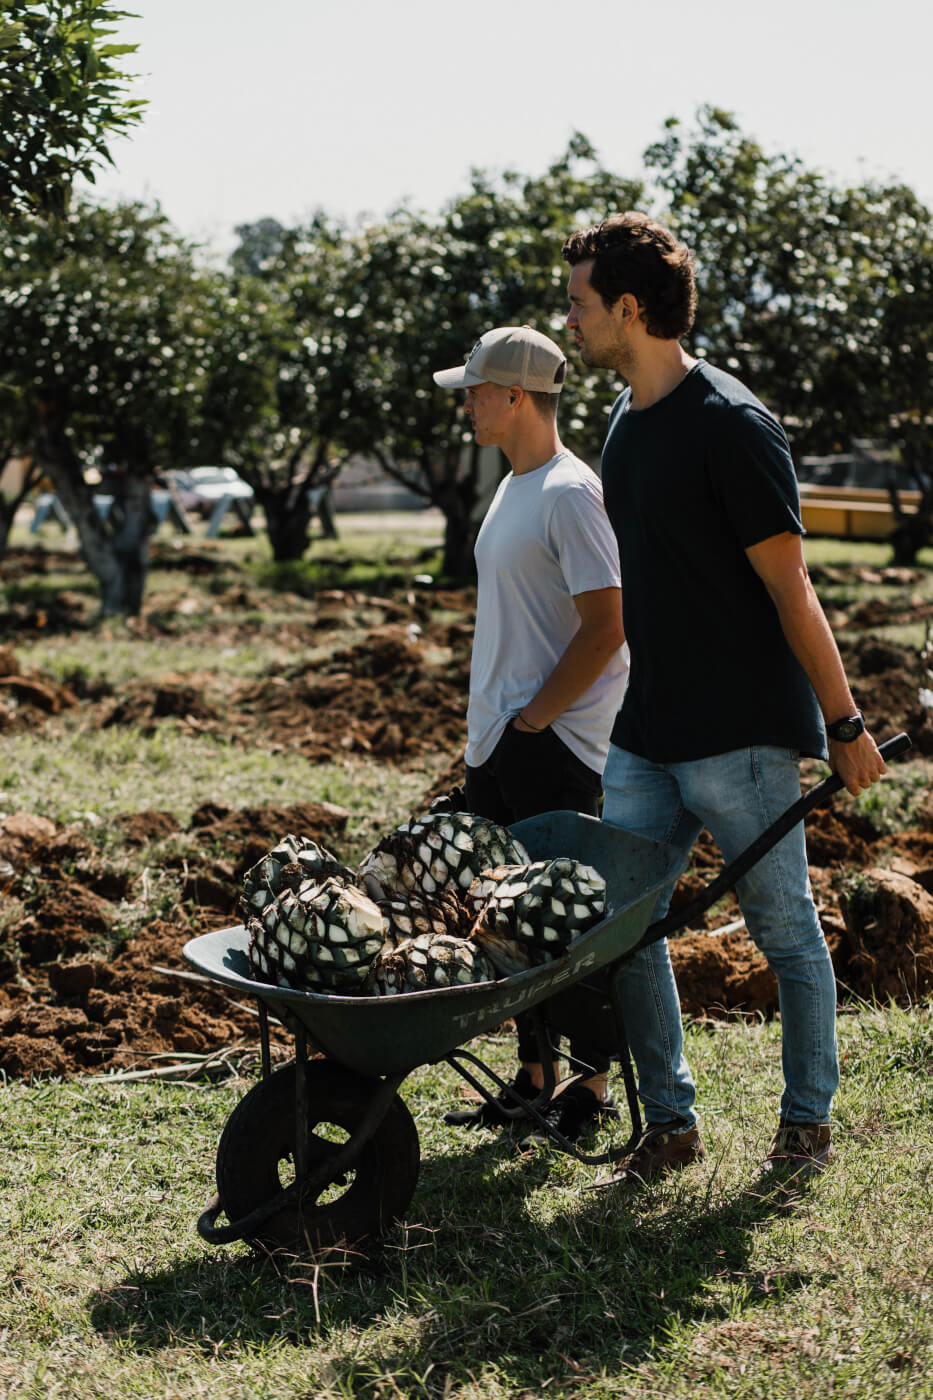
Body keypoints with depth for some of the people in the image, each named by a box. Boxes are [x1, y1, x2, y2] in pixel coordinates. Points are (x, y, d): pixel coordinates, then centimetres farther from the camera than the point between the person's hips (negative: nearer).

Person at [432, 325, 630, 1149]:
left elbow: (605, 627, -19)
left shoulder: (570, 494, -14)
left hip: (554, 742, -9)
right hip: (497, 740, 9)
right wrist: (492, 720, 16)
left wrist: (534, 717, -14)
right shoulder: (513, 487, 16)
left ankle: (594, 1084, 6)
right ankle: (533, 1075, 21)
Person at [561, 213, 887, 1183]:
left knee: (784, 929, 6)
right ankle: (670, 1122, 18)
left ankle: (807, 1119, 22)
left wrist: (844, 723, -11)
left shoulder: (730, 427, -14)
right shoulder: (628, 422, 11)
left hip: (744, 736, -8)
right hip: (646, 732, 8)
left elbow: (790, 590, -14)